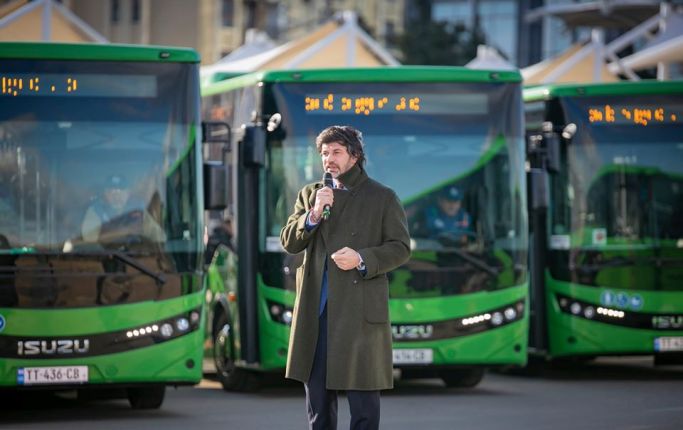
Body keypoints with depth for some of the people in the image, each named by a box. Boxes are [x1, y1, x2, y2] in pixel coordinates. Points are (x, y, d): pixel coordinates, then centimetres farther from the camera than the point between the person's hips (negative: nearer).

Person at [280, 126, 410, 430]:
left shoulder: (382, 198, 2)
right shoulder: (310, 194, 14)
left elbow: (400, 248, -2)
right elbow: (288, 242, 6)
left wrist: (362, 259, -16)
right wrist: (313, 214, -11)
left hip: (359, 310, -4)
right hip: (315, 308, 4)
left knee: (362, 391, -2)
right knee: (317, 391, 10)